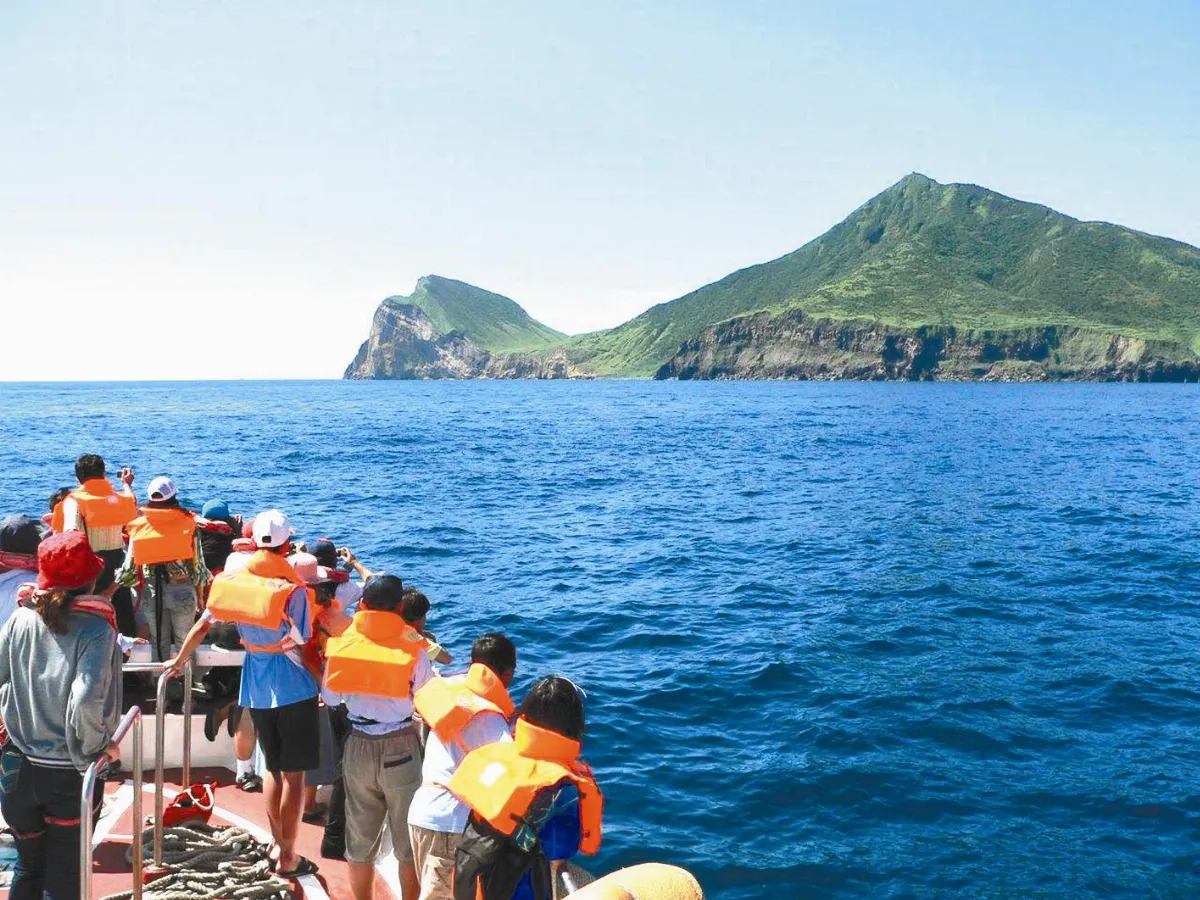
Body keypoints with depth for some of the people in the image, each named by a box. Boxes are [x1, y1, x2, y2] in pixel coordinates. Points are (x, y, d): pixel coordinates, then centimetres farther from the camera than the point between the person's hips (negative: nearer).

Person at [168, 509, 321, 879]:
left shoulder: (233, 579, -3)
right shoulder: (293, 589, -17)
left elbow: (203, 625, 3)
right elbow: (304, 641, -16)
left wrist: (180, 660, 19)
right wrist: (320, 682, -1)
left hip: (257, 687, 5)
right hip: (293, 685, -5)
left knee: (272, 768, 19)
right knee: (294, 774, 3)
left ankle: (277, 845, 25)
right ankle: (287, 857, 7)